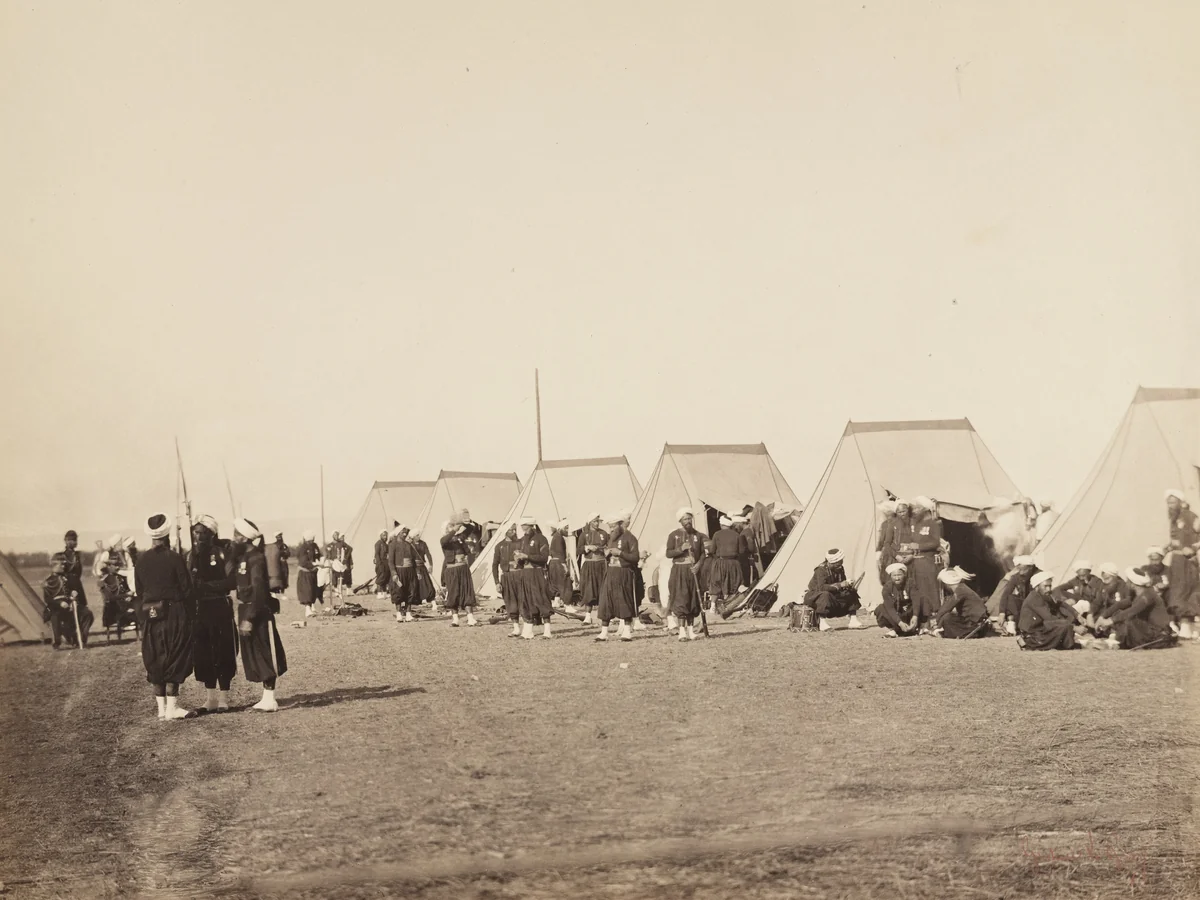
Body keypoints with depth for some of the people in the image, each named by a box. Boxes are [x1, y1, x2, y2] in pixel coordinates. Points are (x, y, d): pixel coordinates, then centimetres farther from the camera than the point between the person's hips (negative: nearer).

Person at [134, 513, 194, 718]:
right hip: (174, 613, -4)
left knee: (155, 660, 11)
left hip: (150, 615, 4)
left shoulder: (141, 560, 1)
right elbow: (186, 587, -8)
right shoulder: (174, 558, -11)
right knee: (175, 659, 2)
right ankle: (172, 707, 0)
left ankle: (161, 707, 13)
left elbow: (139, 591, 6)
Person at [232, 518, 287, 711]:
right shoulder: (242, 557, 10)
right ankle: (266, 698, 20)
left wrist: (249, 619, -23)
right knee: (255, 656, 13)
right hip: (246, 611, 9)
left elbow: (258, 591, -22)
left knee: (265, 656, -3)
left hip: (258, 613, -9)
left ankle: (270, 699, 1)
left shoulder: (257, 558, -17)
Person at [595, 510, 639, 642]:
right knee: (606, 602, 2)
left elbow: (635, 558, -14)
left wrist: (620, 553, -19)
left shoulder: (629, 538, -8)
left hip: (624, 574, -7)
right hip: (611, 573, 7)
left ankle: (627, 631, 7)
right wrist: (607, 554, 3)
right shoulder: (611, 537, 14)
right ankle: (604, 632, 5)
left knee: (625, 603, -1)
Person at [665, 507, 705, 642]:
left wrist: (698, 564, -9)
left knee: (693, 600, 4)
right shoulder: (673, 535, 1)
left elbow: (702, 553, 9)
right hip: (679, 570, -3)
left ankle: (691, 629, 12)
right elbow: (668, 553, -3)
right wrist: (681, 549, -18)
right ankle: (682, 630, -9)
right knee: (681, 600, -9)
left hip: (693, 570, 3)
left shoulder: (698, 535, 9)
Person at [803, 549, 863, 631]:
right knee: (825, 595, -40)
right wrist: (840, 585, -40)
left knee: (852, 593, -4)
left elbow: (843, 585, 6)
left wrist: (850, 586, -19)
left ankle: (853, 620, -3)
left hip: (832, 595, 7)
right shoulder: (821, 570, -25)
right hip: (814, 595, -7)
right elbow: (821, 587, -37)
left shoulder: (840, 569, -3)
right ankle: (822, 622, -39)